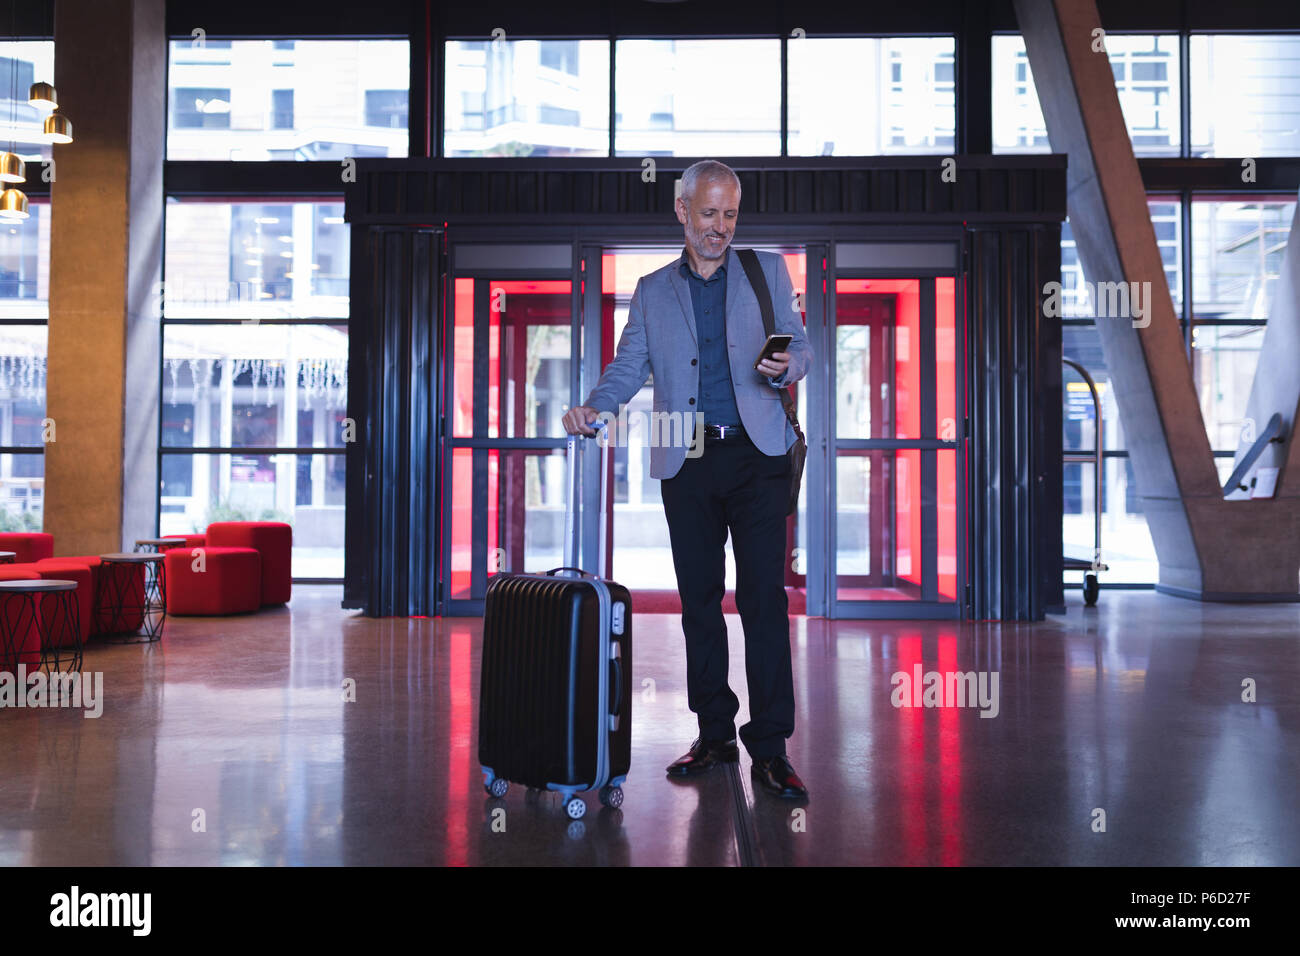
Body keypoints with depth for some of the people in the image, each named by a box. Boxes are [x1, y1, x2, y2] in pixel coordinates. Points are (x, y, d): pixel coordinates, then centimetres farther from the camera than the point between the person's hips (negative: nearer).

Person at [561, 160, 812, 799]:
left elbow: (799, 347, 9)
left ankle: (770, 747, -1)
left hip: (756, 453, -2)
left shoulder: (767, 270, 13)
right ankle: (714, 734, 18)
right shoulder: (652, 290, 15)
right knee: (699, 600, 6)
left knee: (763, 596, -7)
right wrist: (593, 408, -13)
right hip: (686, 463, 2)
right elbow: (629, 366, 7)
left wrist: (785, 367, -15)